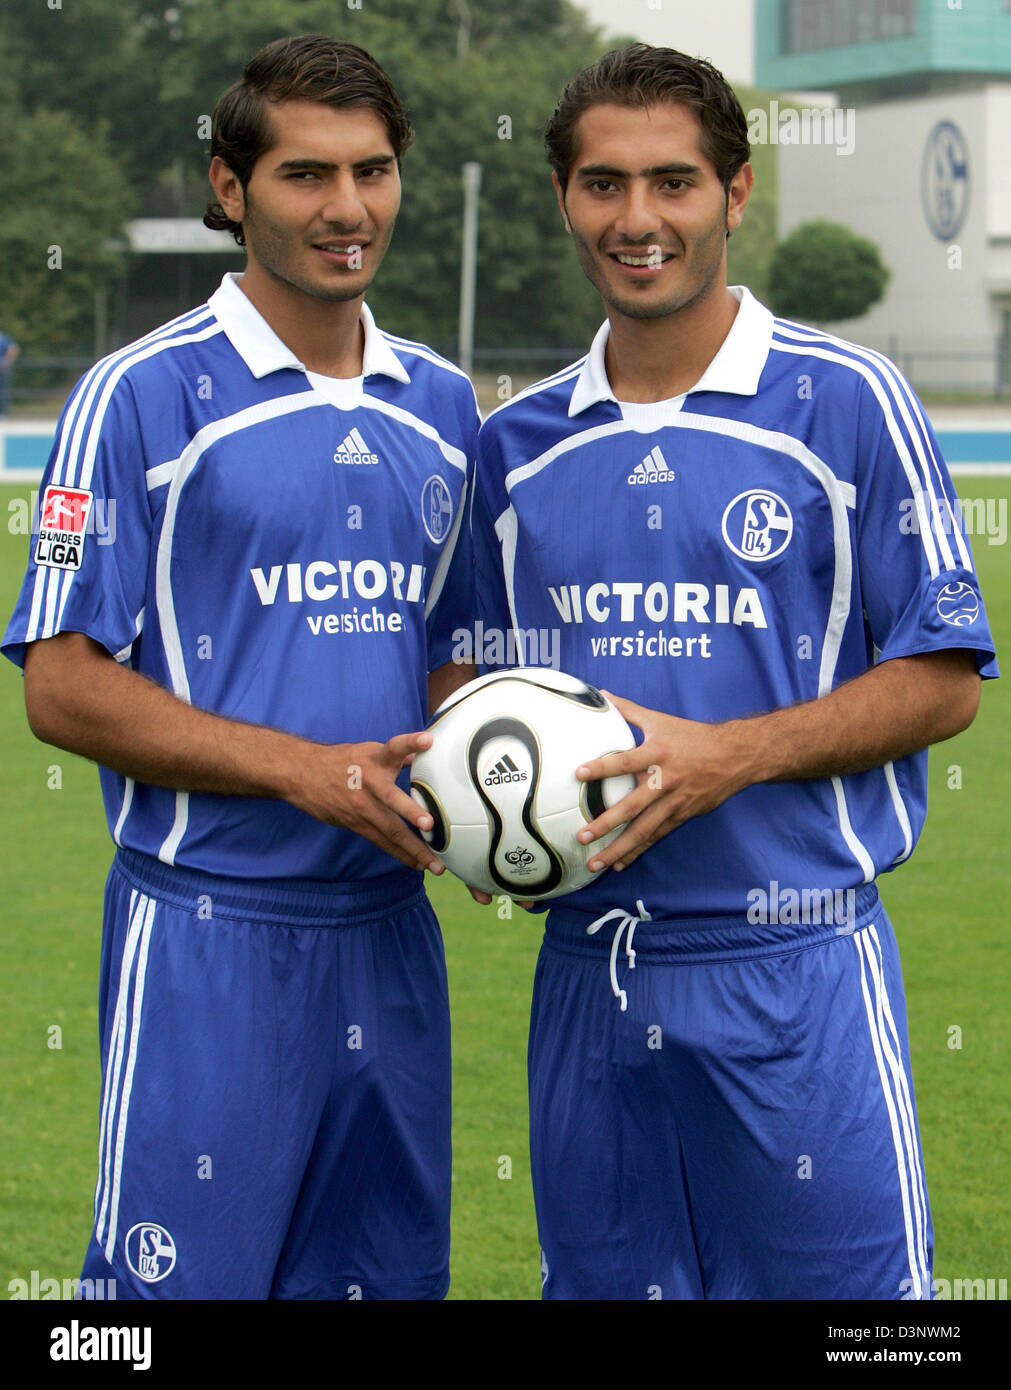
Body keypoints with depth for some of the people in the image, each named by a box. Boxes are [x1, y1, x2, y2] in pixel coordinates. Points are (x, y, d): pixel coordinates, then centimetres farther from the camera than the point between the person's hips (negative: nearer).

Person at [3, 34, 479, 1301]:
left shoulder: (441, 408, 12)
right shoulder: (141, 398, -6)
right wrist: (304, 768, -17)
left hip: (390, 931, 6)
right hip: (209, 941, -6)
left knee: (390, 1271, 12)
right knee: (180, 1281, -3)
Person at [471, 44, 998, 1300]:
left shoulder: (848, 403, -3)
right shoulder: (516, 441, 10)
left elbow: (942, 679, -4)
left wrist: (726, 756, -17)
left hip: (792, 963, -4)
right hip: (587, 966, 4)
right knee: (601, 1280, 12)